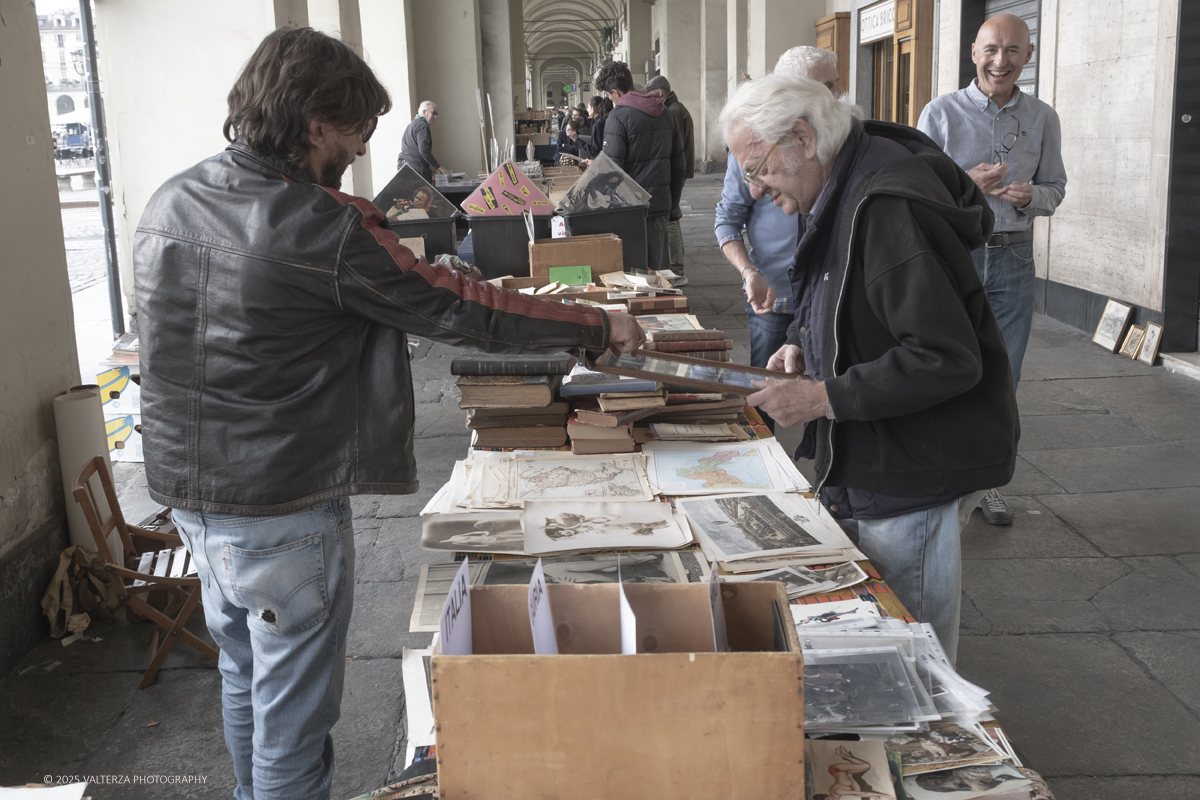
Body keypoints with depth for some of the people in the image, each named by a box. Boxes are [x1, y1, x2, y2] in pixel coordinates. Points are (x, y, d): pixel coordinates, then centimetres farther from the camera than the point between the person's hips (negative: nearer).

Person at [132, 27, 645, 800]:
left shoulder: (168, 204, 1)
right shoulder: (328, 230, -22)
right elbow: (462, 309, -17)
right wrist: (603, 325, -5)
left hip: (187, 494, 8)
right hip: (283, 515, -8)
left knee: (245, 678, 26)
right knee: (292, 710, 8)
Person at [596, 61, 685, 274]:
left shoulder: (618, 116, -10)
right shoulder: (666, 113, 11)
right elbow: (679, 165, 14)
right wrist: (673, 204, 19)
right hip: (661, 203, 6)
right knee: (657, 267, 11)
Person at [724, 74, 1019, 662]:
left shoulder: (889, 208, -25)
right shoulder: (843, 192, 7)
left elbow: (945, 359, -28)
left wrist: (824, 398, -24)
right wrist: (804, 343, 5)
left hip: (909, 476, -10)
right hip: (862, 467, 10)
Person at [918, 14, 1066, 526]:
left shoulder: (1043, 120, 7)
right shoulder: (942, 113, -2)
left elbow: (1055, 188, 13)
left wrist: (1030, 195, -10)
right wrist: (965, 184, -19)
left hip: (1013, 258, 3)